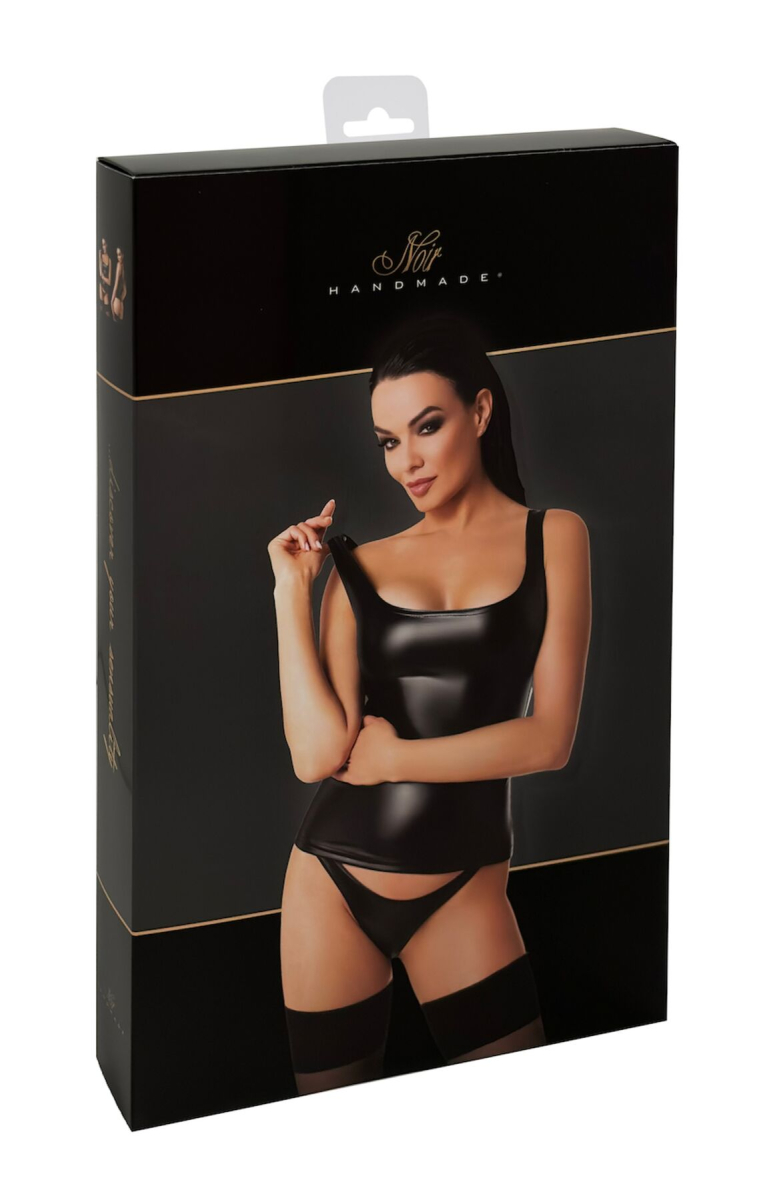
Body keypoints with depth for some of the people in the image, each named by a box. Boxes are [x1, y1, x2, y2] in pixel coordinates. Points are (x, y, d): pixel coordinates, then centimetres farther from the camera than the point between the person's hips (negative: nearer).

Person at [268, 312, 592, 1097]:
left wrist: (389, 756, -8)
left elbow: (549, 738, -9)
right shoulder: (360, 566, 2)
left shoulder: (553, 537, 0)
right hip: (333, 881, 1)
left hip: (461, 885, -1)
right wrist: (291, 588, -7)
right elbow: (317, 753, -10)